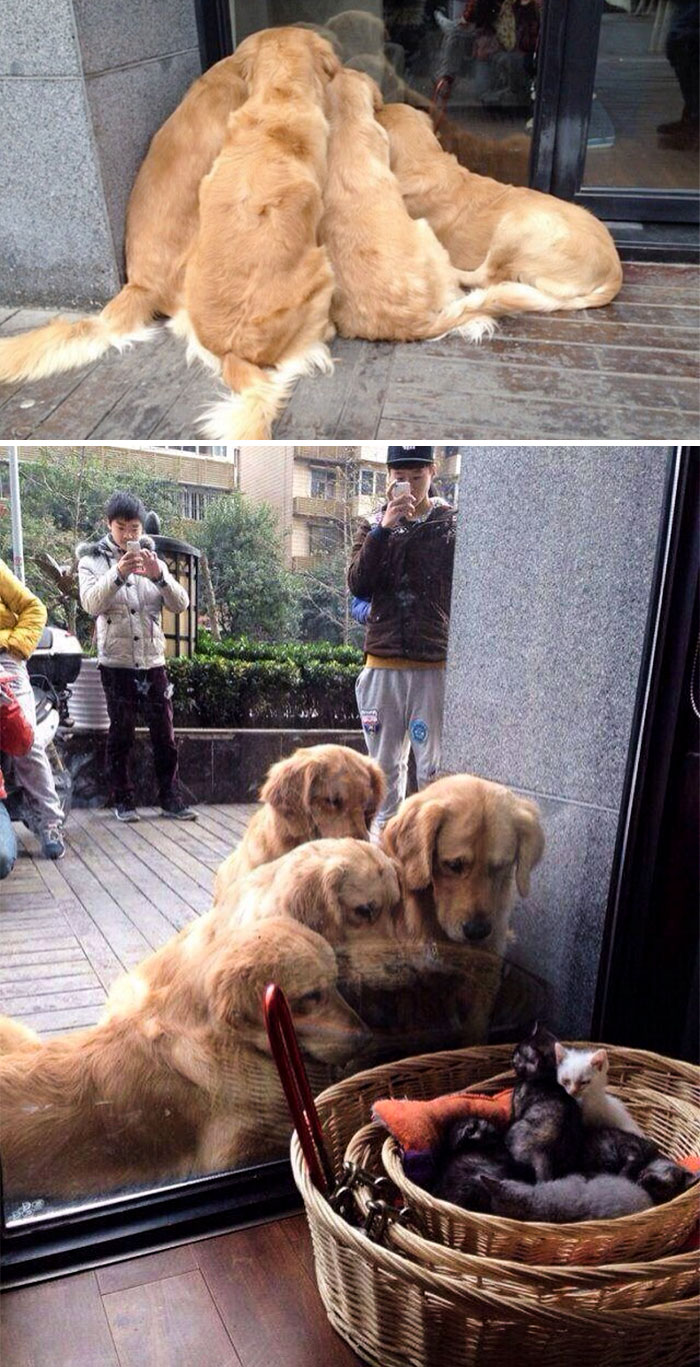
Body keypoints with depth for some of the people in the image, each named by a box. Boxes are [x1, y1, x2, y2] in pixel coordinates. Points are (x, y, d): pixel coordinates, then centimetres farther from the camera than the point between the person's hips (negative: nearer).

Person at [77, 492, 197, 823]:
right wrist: (118, 574, -32)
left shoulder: (152, 558, 9)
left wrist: (158, 575, -20)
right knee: (121, 733, 5)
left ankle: (171, 798, 14)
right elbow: (91, 603, -17)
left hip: (153, 661, 3)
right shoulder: (92, 560, 1)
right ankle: (122, 800, 15)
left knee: (164, 733, 5)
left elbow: (180, 603, -3)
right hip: (116, 663, -3)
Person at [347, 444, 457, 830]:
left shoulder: (452, 525, 2)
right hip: (382, 663, 3)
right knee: (385, 762, 13)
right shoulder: (374, 526, 9)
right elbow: (358, 585, -6)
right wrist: (384, 527, -14)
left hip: (436, 665, -3)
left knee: (433, 766, 1)